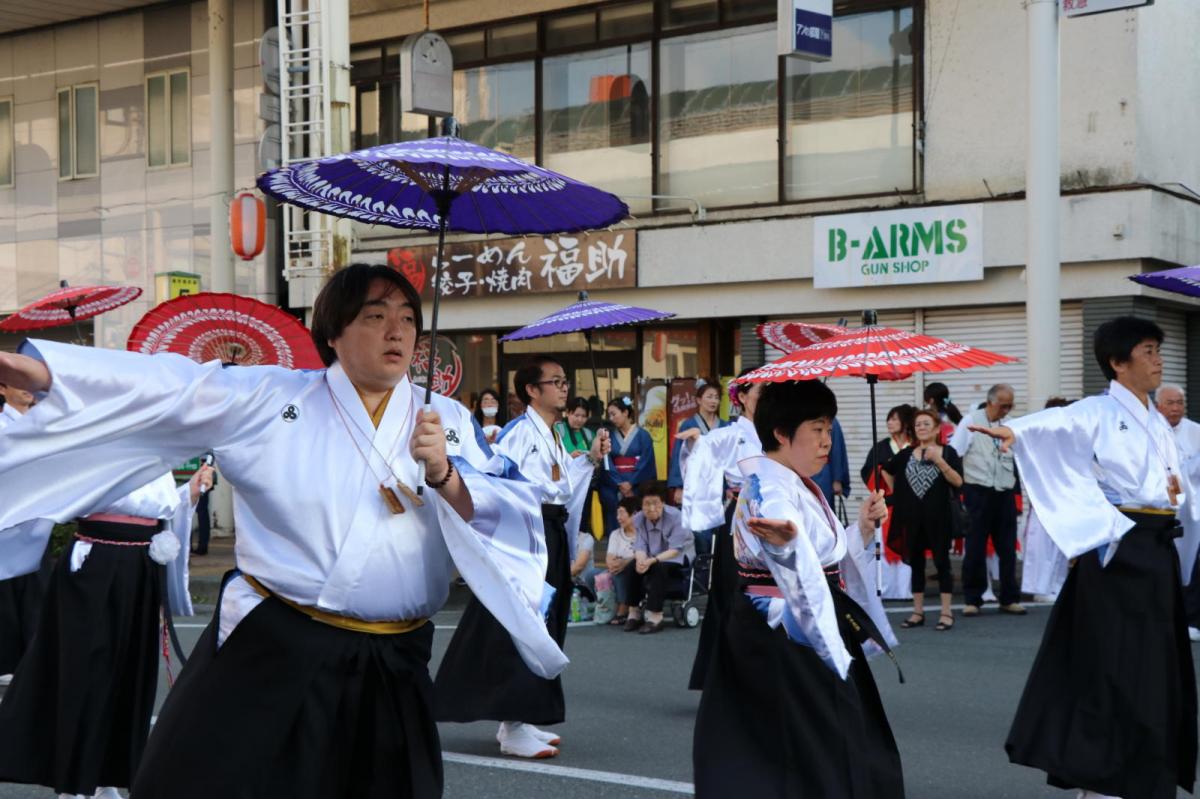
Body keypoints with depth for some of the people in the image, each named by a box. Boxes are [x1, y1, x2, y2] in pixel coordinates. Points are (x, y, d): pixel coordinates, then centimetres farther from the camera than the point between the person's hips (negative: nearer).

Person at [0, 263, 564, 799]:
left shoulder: (447, 421, 7)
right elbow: (164, 390, -9)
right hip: (268, 652, -2)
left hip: (390, 669, 3)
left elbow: (514, 521, -1)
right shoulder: (270, 398, 1)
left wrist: (443, 476, -20)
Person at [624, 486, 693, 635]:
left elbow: (676, 549, -24)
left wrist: (653, 560, -36)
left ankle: (655, 617, -34)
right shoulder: (638, 520, -7)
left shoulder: (675, 517, -22)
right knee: (634, 567, -24)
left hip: (676, 562, -5)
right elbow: (639, 546, -10)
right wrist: (641, 559, -34)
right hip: (652, 560, 5)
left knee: (659, 568, -34)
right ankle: (634, 613, -14)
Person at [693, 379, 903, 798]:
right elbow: (797, 559, -42)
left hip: (808, 631, 10)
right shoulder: (769, 488, -20)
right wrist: (786, 539, -65)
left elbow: (825, 560, 18)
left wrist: (862, 529, 4)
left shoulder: (800, 487, 12)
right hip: (783, 638, -10)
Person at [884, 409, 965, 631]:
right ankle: (918, 612, 15)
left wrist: (939, 461, -20)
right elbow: (886, 471, 23)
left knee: (941, 561, -1)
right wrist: (897, 493, 14)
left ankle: (946, 613, 4)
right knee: (915, 562, 8)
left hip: (938, 515, -3)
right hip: (912, 516, 3)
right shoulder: (906, 454, 8)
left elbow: (958, 481, -13)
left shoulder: (948, 452, -1)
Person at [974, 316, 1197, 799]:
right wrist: (1014, 430, -49)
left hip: (1157, 548, 8)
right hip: (1118, 548, -8)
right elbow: (1056, 422, -28)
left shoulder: (1158, 424, 17)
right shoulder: (1098, 412, -8)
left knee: (1155, 664, 11)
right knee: (1116, 663, -6)